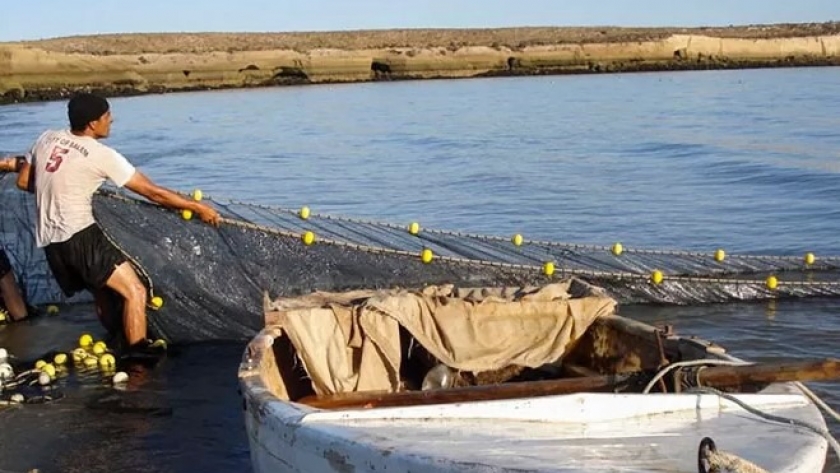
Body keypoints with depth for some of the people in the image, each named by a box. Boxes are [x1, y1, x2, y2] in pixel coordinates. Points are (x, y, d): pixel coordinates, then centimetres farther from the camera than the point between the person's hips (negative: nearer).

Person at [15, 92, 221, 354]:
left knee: (102, 292, 22)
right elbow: (153, 192, -9)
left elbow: (24, 182, 19)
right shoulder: (101, 155, -11)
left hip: (49, 241, 8)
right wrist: (198, 207, -1)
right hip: (80, 236, -8)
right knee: (135, 291, -9)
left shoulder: (47, 138, 7)